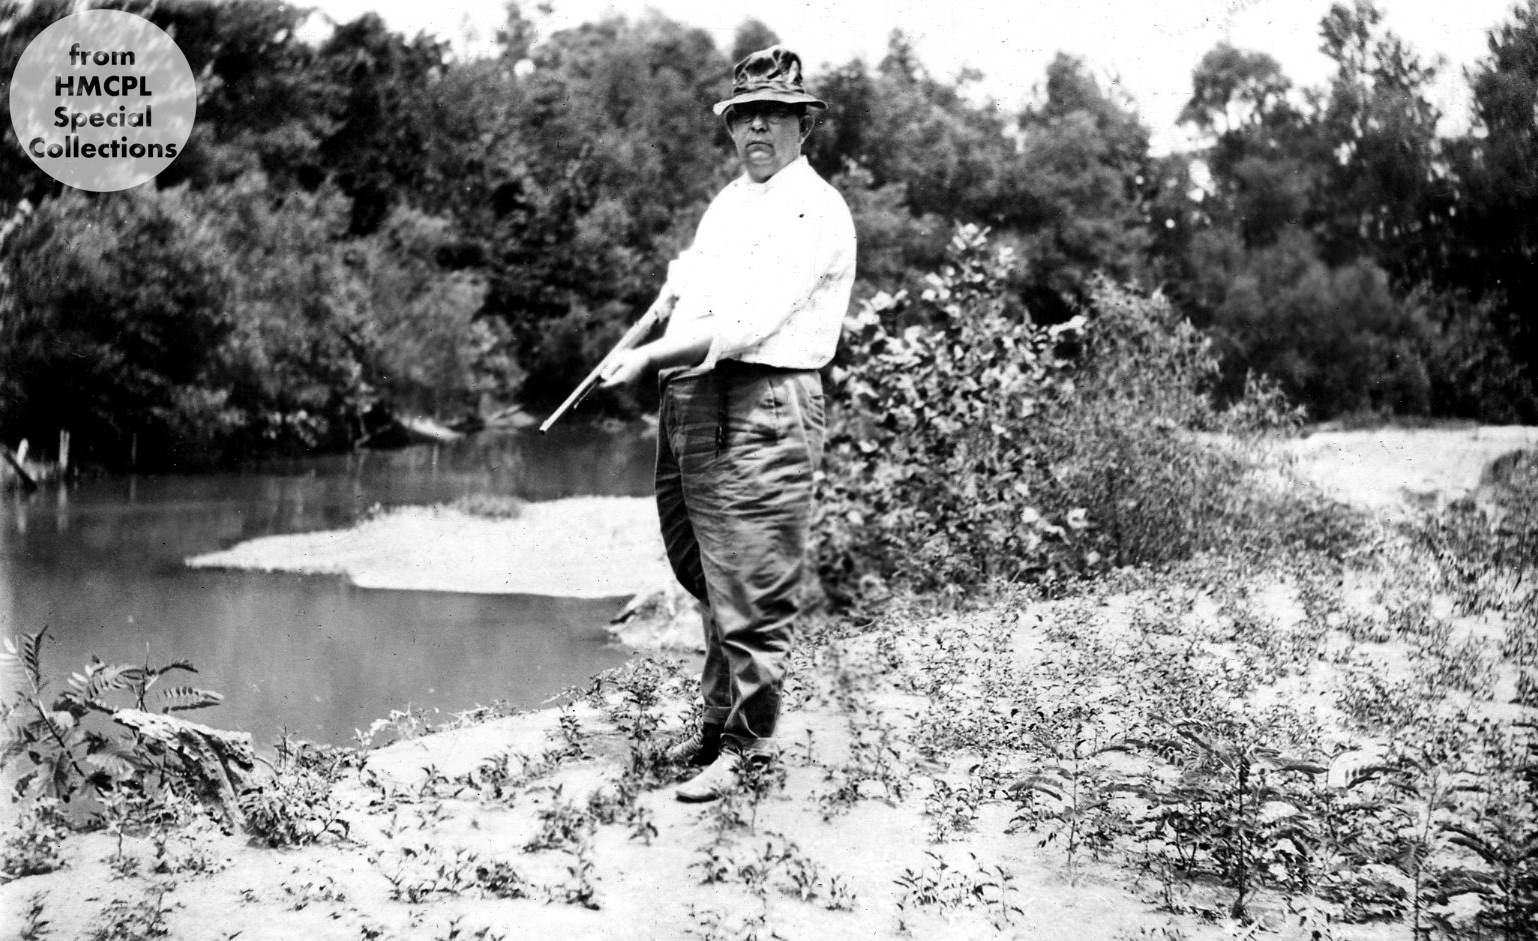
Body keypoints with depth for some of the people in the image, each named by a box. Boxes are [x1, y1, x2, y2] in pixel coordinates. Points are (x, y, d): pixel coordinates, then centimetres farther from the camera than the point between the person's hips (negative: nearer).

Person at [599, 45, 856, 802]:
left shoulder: (815, 211, -8)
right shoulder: (728, 201, 20)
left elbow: (747, 325, -18)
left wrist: (650, 356, -19)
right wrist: (679, 282, 8)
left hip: (761, 407, -8)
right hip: (688, 406, 8)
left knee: (752, 592, -3)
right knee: (708, 582, 15)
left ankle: (746, 743, 6)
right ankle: (719, 717, 27)